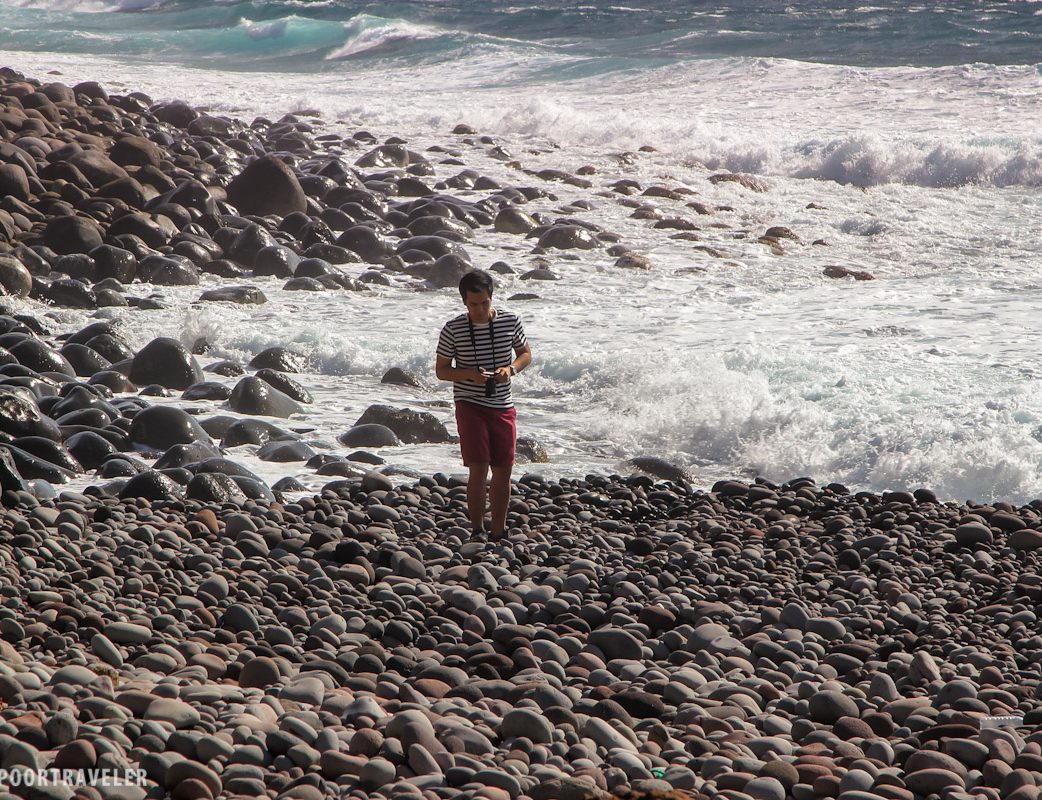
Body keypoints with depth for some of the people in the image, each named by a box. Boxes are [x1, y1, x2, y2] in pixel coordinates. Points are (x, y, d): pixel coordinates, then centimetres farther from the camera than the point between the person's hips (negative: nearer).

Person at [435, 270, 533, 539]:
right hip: (470, 405, -3)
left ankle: (498, 532, 22)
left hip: (502, 406, 3)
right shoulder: (453, 329, -8)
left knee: (503, 472, 8)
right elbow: (441, 370, -1)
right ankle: (477, 531, -4)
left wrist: (511, 368, -10)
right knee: (478, 469, -14)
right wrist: (469, 374, -19)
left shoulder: (510, 321, -2)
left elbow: (526, 353, 12)